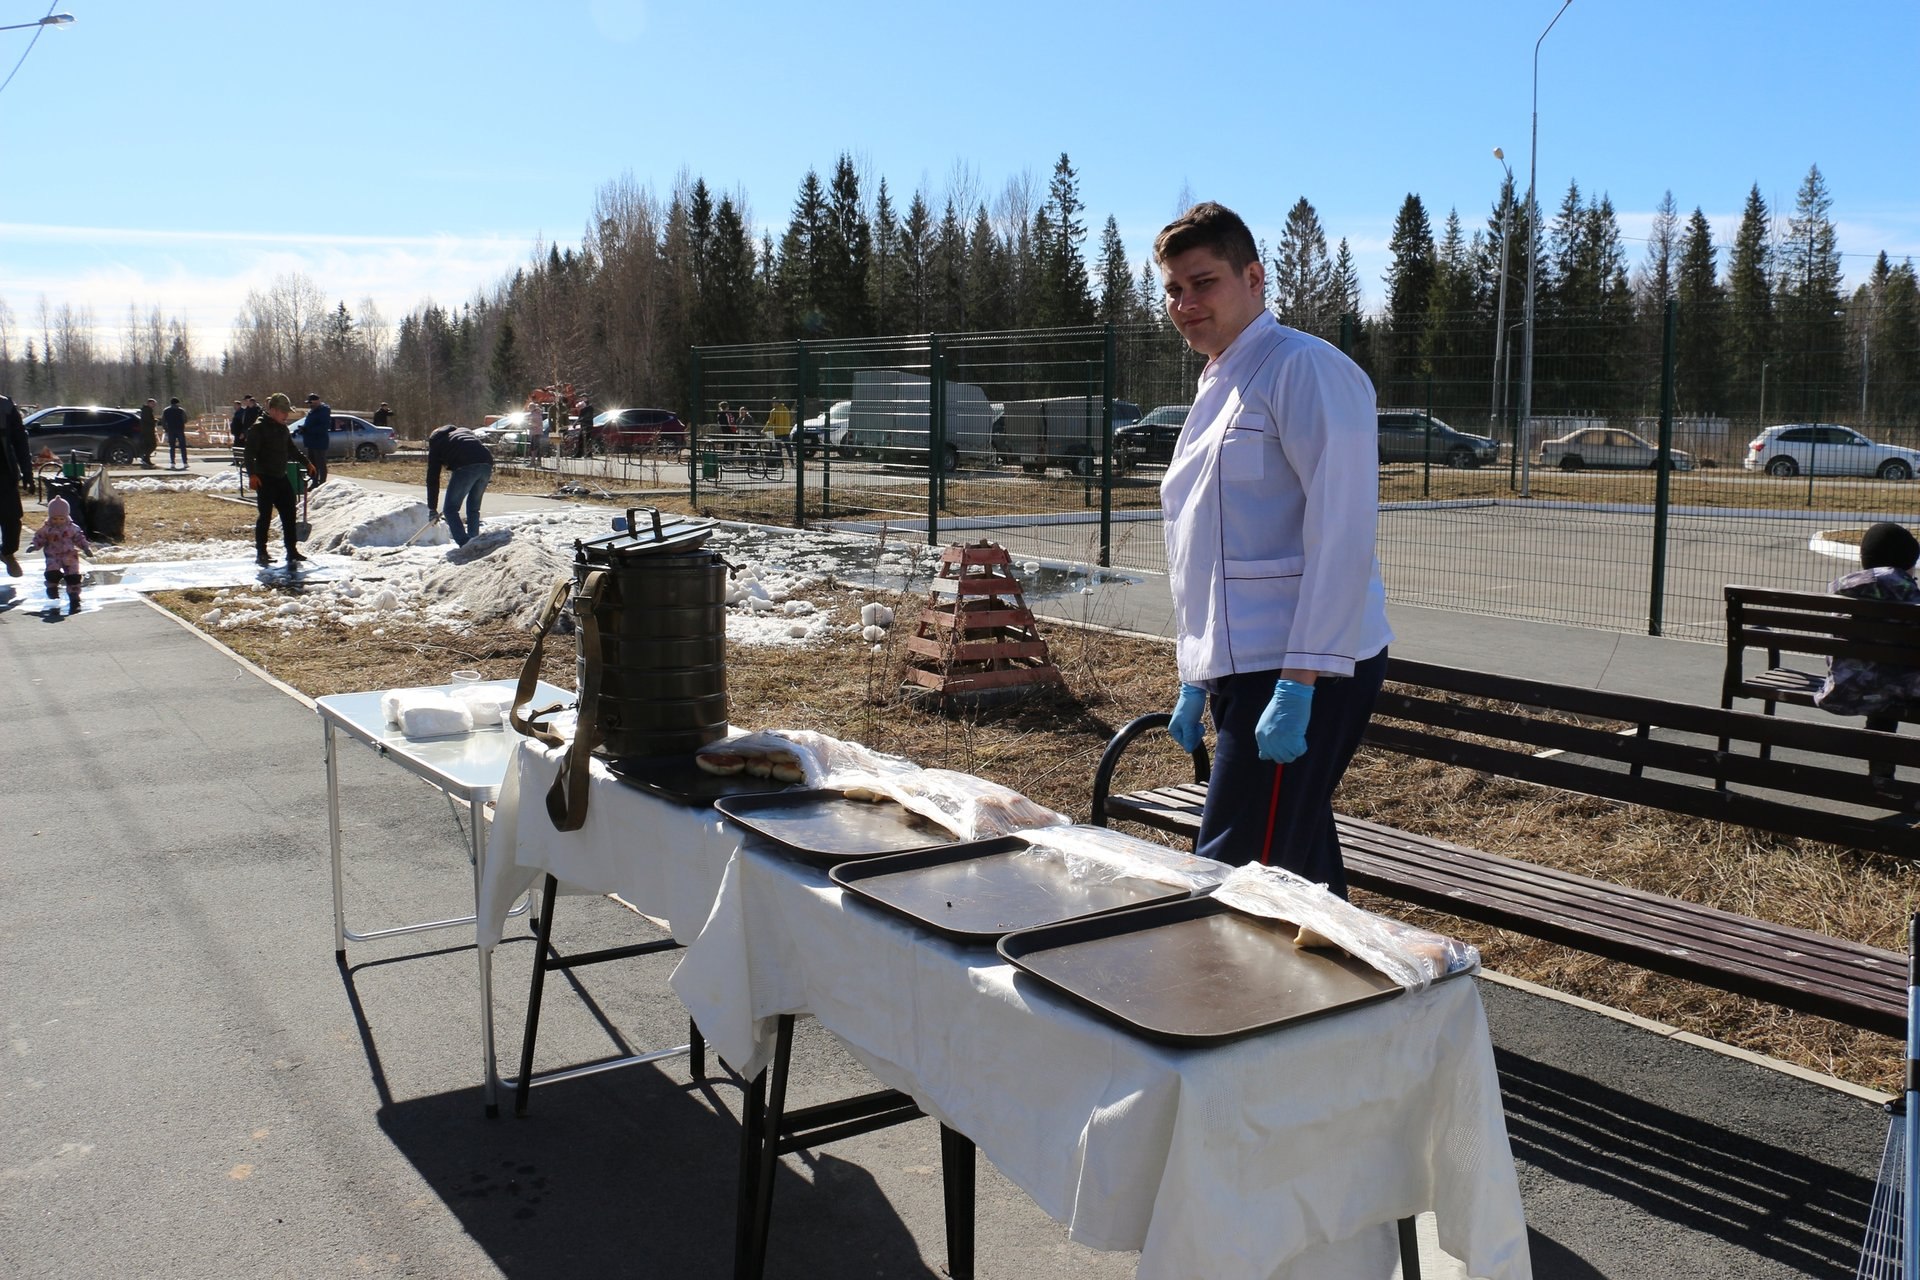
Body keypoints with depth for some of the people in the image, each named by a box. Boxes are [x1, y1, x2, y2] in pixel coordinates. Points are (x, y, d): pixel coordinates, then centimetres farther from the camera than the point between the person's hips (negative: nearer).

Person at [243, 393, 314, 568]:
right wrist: (252, 474, -25)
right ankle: (261, 553, 4)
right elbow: (250, 453, -17)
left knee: (289, 514, 7)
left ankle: (292, 551, 13)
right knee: (265, 515, -3)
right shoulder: (258, 428, -11)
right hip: (265, 479, -8)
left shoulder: (283, 428, 13)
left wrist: (306, 462, 26)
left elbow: (292, 449, 28)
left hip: (281, 477, 8)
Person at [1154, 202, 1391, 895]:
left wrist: (1297, 686, -22)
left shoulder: (1304, 369, -10)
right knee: (1299, 877, 15)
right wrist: (1195, 680, 22)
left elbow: (1342, 533, -18)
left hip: (1302, 671, -9)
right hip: (1239, 669, 9)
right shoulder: (1217, 389, 19)